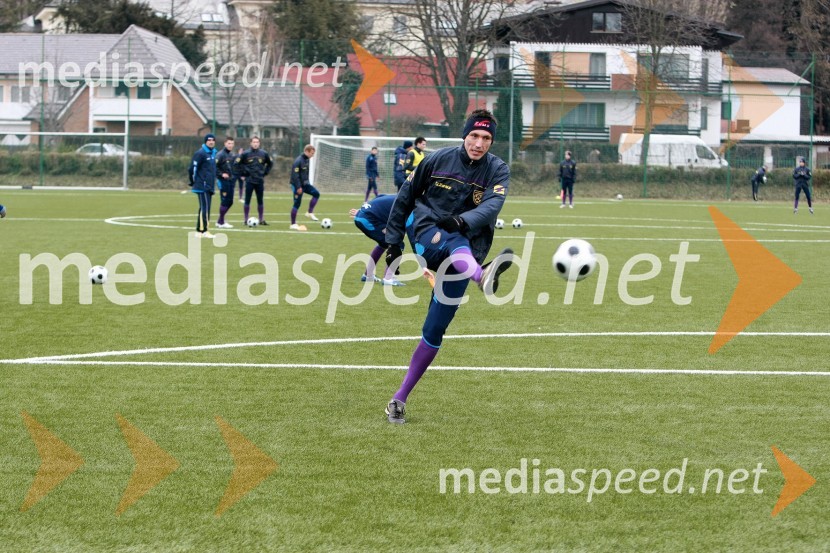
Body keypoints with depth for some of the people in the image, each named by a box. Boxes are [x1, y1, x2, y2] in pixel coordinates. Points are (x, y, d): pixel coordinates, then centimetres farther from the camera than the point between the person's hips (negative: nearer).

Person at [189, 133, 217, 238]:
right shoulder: (200, 153, -12)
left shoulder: (213, 153, 15)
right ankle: (203, 231, -11)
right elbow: (193, 168, -14)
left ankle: (199, 230, 15)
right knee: (205, 208, -11)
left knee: (205, 208, 10)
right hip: (202, 186, -9)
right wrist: (193, 181, -5)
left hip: (209, 186, 9)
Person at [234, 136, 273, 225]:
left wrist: (265, 173, 11)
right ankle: (246, 220, 5)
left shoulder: (263, 154, 5)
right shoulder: (245, 154, -4)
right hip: (249, 181, -2)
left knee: (260, 201, 5)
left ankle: (261, 219, 11)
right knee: (247, 201, 0)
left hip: (260, 181, 2)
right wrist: (242, 174, -2)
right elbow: (236, 164, -1)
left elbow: (270, 163, 20)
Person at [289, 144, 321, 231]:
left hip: (304, 184, 8)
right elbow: (295, 175, -23)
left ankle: (310, 213, 4)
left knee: (316, 193, -6)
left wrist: (307, 182, 19)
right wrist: (298, 187, -24)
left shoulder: (307, 159, 7)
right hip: (298, 185, -8)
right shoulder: (298, 161, -20)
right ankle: (293, 224, 4)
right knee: (297, 204, -4)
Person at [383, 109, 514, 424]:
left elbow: (492, 205, -21)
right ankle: (483, 277, -75)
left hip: (466, 250, 1)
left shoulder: (498, 171, -1)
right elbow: (406, 197, 11)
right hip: (428, 235, -1)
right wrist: (393, 241, 11)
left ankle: (400, 398, 7)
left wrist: (463, 221, -40)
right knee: (455, 243, -39)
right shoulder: (439, 160, 0)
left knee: (434, 332, -4)